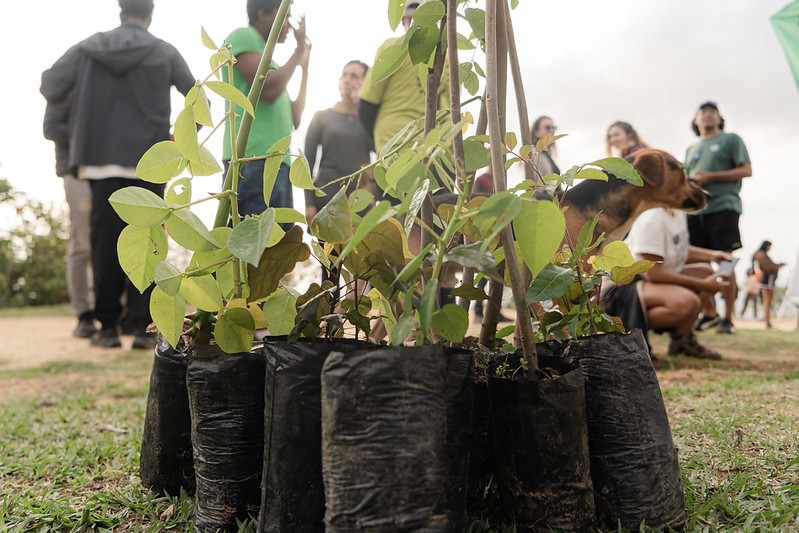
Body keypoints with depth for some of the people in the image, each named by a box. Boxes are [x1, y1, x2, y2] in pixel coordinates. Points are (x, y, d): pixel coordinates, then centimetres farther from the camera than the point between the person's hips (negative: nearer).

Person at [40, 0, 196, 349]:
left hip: (99, 160, 2)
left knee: (105, 242, 5)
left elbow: (50, 87, 8)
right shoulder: (164, 52, 5)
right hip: (147, 162, -1)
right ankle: (143, 326, -3)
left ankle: (108, 326, 6)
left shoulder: (88, 49, 9)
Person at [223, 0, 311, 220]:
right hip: (253, 160, -9)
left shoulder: (266, 57, 30)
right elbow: (269, 90, -11)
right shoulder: (243, 35, 5)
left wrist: (305, 68, 32)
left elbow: (293, 119, 26)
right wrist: (300, 50, 2)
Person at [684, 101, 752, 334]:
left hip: (723, 207, -5)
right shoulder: (691, 149, 27)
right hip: (695, 210, 5)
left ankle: (728, 318, -8)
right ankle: (708, 313, 9)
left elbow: (746, 170, 0)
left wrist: (710, 177, -10)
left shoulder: (731, 139, 11)